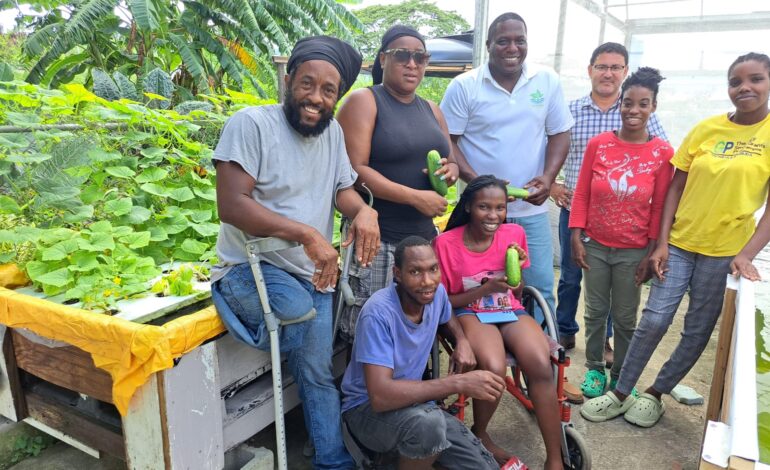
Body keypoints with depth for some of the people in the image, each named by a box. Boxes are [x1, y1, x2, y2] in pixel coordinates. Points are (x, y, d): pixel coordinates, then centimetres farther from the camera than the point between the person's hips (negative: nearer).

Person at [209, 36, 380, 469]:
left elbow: (342, 188, 11)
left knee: (319, 375, 10)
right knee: (300, 311, -37)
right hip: (251, 266, -5)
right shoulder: (252, 123, -15)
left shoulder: (332, 130, 6)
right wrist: (308, 234, -31)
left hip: (312, 273, 6)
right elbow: (232, 205, -23)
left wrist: (364, 210, -15)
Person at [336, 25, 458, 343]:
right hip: (377, 239, -6)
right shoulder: (364, 101, -4)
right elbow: (354, 170, -15)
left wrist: (450, 170, -1)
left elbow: (450, 161, 25)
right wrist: (416, 197, -17)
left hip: (424, 235, 6)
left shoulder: (431, 110, 17)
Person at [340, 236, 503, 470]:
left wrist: (462, 342, -5)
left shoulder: (437, 292, -7)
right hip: (367, 408, -6)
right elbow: (380, 395, -35)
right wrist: (460, 383, -35)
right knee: (428, 422, -37)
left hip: (413, 402, 6)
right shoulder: (379, 312, -28)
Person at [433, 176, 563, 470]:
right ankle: (479, 435, 1)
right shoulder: (446, 243, -12)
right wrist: (485, 289, -17)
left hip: (510, 311, 3)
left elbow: (517, 294, 9)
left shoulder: (514, 234, -1)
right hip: (471, 313, -3)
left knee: (541, 365, -26)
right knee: (494, 369, -32)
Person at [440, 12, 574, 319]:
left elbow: (560, 133, 9)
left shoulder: (548, 81, 5)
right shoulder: (464, 86, -4)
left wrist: (548, 177, -9)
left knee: (541, 287, 9)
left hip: (531, 209, 2)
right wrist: (476, 181, -18)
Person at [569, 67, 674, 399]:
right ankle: (594, 369, 30)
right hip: (595, 246, 1)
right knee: (595, 312, 12)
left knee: (625, 319, 10)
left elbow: (660, 207, -3)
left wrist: (651, 253, -4)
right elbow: (582, 194, 0)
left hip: (633, 251, -1)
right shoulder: (598, 144, -4)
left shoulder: (662, 153, -6)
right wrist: (576, 239, -3)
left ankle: (621, 377, 29)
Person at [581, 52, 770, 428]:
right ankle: (621, 393, 12)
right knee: (654, 320, -3)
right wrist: (661, 243, -4)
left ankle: (655, 393, 27)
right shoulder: (705, 129, 1)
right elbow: (676, 187, 3)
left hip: (725, 251, 0)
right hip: (679, 242, 1)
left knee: (698, 331, 9)